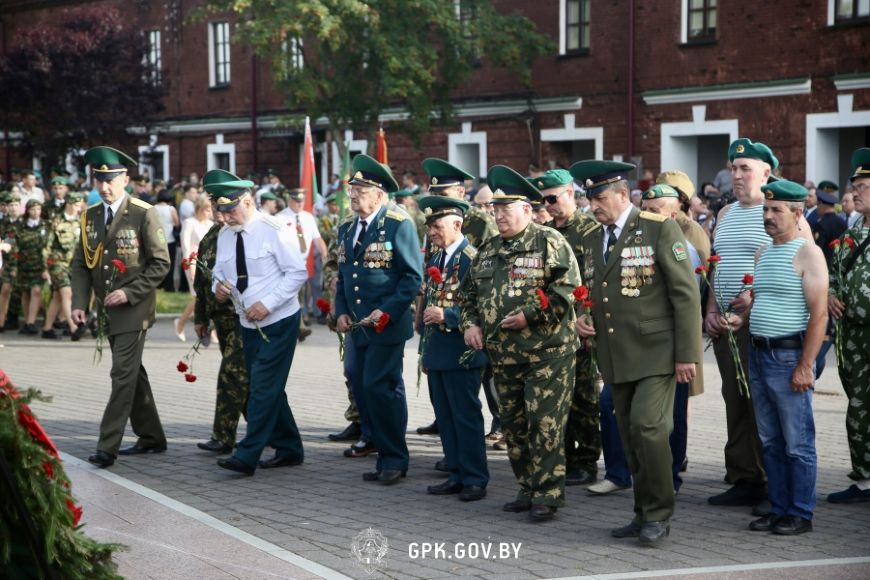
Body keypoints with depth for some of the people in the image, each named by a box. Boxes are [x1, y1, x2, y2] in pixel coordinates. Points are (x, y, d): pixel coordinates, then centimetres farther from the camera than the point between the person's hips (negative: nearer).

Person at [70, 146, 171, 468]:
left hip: (133, 309, -7)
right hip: (108, 310, 7)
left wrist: (130, 292, -18)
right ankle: (151, 437, 26)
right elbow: (80, 264, 10)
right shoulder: (90, 216, 8)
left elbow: (161, 263, -10)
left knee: (123, 375, -10)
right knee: (132, 373, 14)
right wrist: (79, 303, -3)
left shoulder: (144, 214, -10)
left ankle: (107, 447, -10)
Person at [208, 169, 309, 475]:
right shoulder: (225, 235, 6)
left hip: (279, 321, -7)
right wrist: (218, 286, -8)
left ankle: (247, 456, -13)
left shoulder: (274, 230, -13)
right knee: (266, 389, 12)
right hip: (249, 324, 8)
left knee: (264, 387, -12)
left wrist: (267, 304, -21)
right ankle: (289, 449, 24)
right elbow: (219, 273, 17)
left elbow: (298, 272, -14)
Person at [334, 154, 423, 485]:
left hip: (387, 326, -7)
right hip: (359, 328, 7)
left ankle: (394, 461, 4)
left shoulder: (398, 225, -8)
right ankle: (386, 457, 19)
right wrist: (341, 312, 7)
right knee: (362, 391, 7)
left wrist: (387, 312, -17)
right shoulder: (347, 230, 14)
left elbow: (413, 277, -10)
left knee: (380, 389, -9)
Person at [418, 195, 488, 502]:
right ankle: (457, 474, 21)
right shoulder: (435, 259, 14)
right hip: (436, 352, 8)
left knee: (466, 416, -2)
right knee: (445, 416, 12)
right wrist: (425, 351, 21)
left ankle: (475, 479, 5)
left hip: (460, 353, -8)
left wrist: (447, 316, -22)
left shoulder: (472, 259, -11)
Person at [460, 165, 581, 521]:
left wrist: (529, 315, -18)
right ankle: (527, 489, 23)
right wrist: (470, 323, 7)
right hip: (503, 355, 7)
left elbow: (568, 288, -14)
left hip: (546, 353, -7)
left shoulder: (549, 242, -7)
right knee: (513, 425, 11)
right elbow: (469, 292, 23)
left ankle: (547, 495, 2)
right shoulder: (488, 250, 14)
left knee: (545, 424, -6)